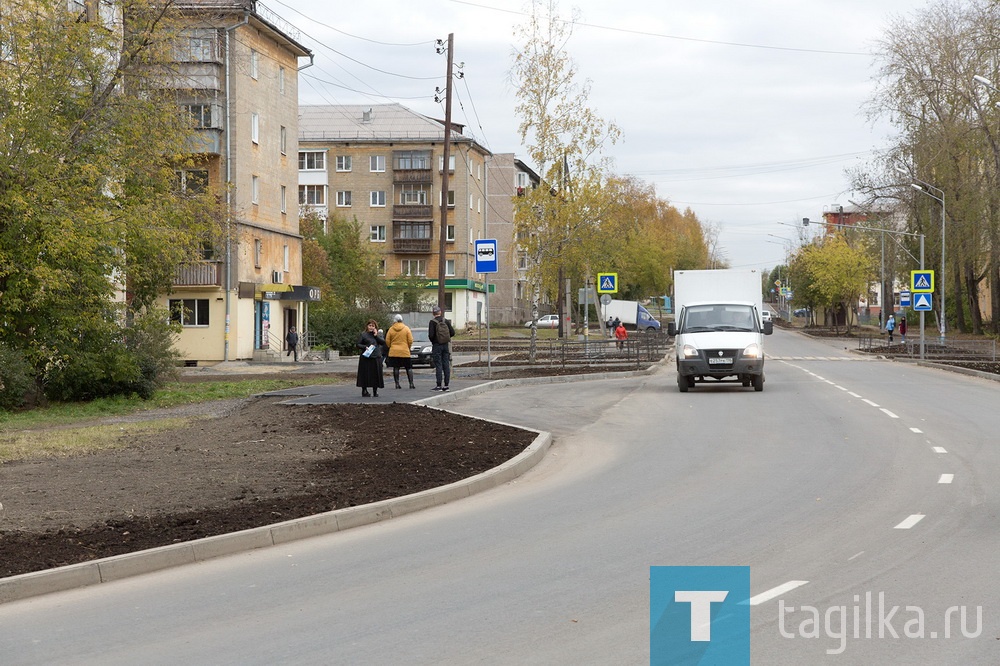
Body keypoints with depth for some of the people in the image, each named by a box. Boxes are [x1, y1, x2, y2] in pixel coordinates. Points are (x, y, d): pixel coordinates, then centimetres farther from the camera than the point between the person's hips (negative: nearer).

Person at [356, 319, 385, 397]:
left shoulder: (378, 335, 15)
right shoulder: (363, 335, 3)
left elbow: (383, 342, 1)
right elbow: (358, 344, 0)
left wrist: (376, 335, -4)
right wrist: (365, 347, -17)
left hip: (376, 358, 4)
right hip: (366, 358, -4)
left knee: (376, 375, 4)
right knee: (365, 375, -3)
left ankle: (375, 391, 13)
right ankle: (364, 391, 5)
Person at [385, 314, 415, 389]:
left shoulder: (391, 329, 0)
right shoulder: (406, 328, -2)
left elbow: (387, 341, 2)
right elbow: (410, 340, -3)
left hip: (394, 352, 1)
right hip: (405, 352, -1)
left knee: (395, 368, 5)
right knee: (409, 368, 6)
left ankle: (397, 384, 2)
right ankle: (411, 383, 1)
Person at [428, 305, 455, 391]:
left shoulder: (432, 322, -10)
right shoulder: (446, 321, 4)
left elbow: (431, 335, -16)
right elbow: (452, 332, 2)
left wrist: (432, 340, 4)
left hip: (437, 345, -4)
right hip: (445, 345, 4)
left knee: (438, 365, -4)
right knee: (446, 365, 6)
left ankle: (439, 386, -6)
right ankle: (446, 385, 7)